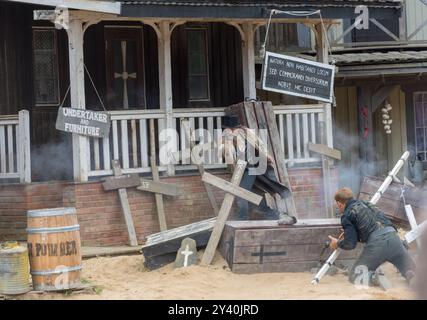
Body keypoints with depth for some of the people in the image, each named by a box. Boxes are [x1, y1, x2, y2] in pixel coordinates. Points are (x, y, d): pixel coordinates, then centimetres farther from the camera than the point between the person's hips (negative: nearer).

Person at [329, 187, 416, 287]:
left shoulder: (346, 215, 9)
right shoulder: (367, 204, 30)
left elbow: (350, 244, 6)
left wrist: (338, 244, 27)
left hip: (376, 243, -5)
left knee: (354, 276, 14)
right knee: (411, 271, 15)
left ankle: (373, 277, -18)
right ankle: (415, 277, -24)